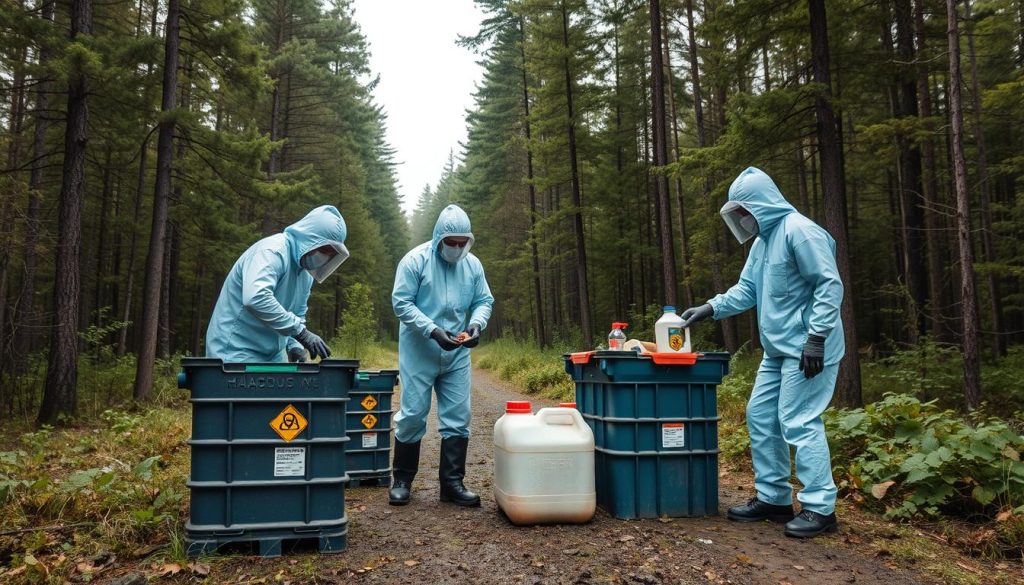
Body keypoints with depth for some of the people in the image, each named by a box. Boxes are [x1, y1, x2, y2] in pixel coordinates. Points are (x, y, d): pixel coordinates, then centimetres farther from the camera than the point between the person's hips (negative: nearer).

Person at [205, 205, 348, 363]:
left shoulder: (305, 272, 8)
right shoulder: (272, 250, -20)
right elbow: (255, 298, -35)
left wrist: (294, 344, -2)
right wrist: (301, 331, -33)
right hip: (236, 352, -8)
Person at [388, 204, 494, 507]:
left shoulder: (473, 264, 4)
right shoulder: (416, 260, -10)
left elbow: (484, 301, 9)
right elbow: (402, 303, -12)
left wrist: (476, 323, -13)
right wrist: (433, 330, -22)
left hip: (457, 355, 4)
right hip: (419, 354, -4)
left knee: (458, 418, 4)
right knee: (412, 414, 1)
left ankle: (452, 482, 14)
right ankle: (402, 480, 18)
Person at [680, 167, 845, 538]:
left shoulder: (799, 231, -14)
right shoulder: (762, 242, 15)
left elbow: (830, 285, -18)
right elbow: (746, 290, 17)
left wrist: (816, 337, -21)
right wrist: (709, 308, 4)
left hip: (807, 350, -10)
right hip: (777, 350, 10)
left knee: (798, 422, -9)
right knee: (760, 417, 10)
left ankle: (819, 508, 2)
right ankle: (772, 498, 20)